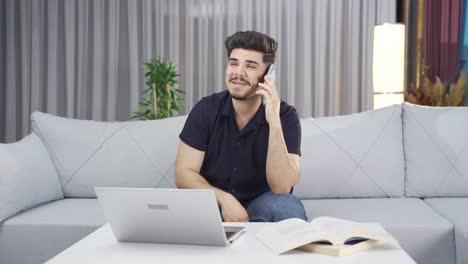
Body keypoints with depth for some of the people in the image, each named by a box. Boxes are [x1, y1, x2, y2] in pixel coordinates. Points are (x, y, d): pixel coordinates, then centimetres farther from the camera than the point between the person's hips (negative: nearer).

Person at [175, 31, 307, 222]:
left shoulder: (285, 116, -11)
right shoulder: (206, 110, -6)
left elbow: (281, 188, -22)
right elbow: (184, 174, -9)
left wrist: (274, 122, -31)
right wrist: (224, 199, -26)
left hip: (260, 207, -1)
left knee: (288, 206, -32)